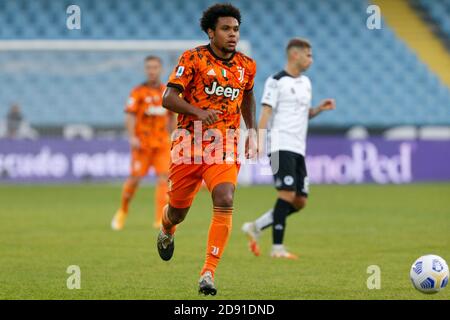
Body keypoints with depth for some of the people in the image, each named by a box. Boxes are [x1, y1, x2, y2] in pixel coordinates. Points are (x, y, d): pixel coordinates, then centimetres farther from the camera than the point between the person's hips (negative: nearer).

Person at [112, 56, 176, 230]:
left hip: (162, 143, 3)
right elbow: (130, 116, -8)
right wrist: (132, 137, -20)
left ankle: (160, 219, -11)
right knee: (135, 178, -2)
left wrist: (172, 138, 18)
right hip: (142, 143, -3)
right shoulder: (138, 92, -2)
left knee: (163, 177, -9)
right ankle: (122, 212, 20)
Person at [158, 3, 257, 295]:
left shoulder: (246, 66, 6)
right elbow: (169, 98, -12)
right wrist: (198, 112, -28)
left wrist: (253, 133, 17)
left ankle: (209, 272, -18)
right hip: (189, 143, -2)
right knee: (178, 210, 10)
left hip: (225, 146, 2)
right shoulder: (193, 58, -7)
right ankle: (167, 232, 50)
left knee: (225, 202, -22)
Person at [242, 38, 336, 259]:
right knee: (287, 194, -15)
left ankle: (255, 228, 16)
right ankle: (277, 247, -12)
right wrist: (259, 142, -19)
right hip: (281, 146, -8)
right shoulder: (276, 82, -5)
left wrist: (320, 109, 8)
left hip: (298, 149, 8)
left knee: (300, 201, 5)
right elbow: (266, 112, -9)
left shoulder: (305, 82, 18)